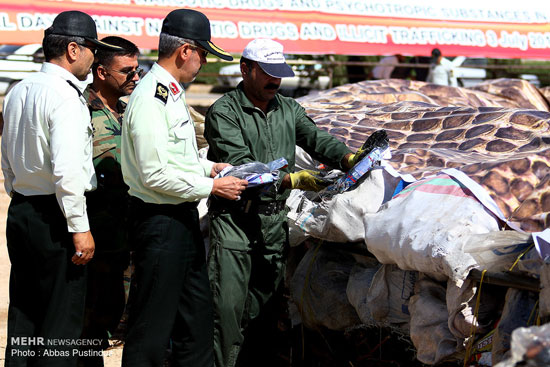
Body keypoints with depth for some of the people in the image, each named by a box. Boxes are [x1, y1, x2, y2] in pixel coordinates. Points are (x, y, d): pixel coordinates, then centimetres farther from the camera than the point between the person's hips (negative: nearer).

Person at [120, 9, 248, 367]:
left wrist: (211, 166, 11)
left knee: (197, 313, 18)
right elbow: (156, 174, -23)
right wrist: (213, 186, -17)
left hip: (183, 217, 10)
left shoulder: (171, 92, 12)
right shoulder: (152, 98, -20)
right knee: (154, 323, -1)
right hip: (159, 220, -10)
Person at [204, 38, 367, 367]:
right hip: (235, 219, -6)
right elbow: (240, 166, -17)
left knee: (264, 302, 11)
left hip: (275, 220, 6)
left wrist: (347, 159, -18)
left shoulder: (289, 109, 14)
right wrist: (291, 179, -25)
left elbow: (317, 139, 3)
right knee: (229, 305, -7)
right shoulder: (223, 112, -7)